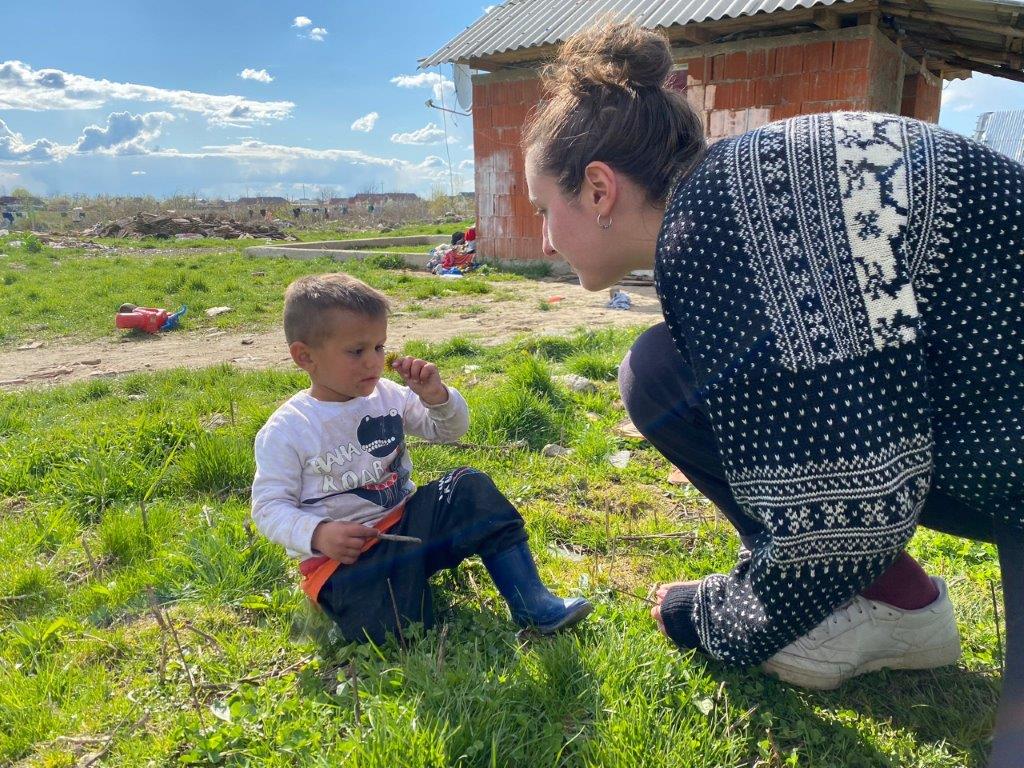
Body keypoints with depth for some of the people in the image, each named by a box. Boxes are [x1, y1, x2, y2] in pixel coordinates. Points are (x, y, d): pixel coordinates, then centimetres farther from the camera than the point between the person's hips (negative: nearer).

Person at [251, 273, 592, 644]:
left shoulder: (388, 396, 4)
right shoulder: (286, 430, -11)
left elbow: (450, 430, 11)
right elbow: (269, 506, -8)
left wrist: (436, 396, -12)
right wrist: (317, 534, -27)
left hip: (405, 524, 6)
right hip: (340, 556, -5)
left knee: (470, 488, -15)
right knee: (384, 626, -32)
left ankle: (531, 603, -12)